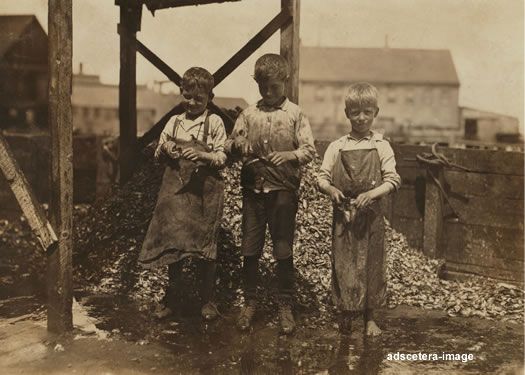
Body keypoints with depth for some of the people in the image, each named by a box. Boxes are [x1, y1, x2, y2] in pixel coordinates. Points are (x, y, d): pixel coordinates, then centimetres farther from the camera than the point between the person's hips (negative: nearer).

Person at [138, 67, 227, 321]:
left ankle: (208, 299, 19)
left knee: (205, 245, 3)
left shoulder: (214, 123, 0)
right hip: (175, 188, 3)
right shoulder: (174, 122, 10)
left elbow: (222, 158, -4)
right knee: (172, 242, 6)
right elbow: (158, 155, 15)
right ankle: (172, 295, 23)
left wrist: (202, 155, -21)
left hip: (204, 190, -3)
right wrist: (164, 149, -7)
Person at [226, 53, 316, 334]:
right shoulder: (249, 114, 8)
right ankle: (249, 302, 22)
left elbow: (310, 150, -4)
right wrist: (239, 146, -14)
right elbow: (230, 144, 10)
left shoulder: (295, 114, 1)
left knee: (283, 251, 4)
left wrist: (290, 155, -24)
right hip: (253, 189, 2)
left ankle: (285, 306, 17)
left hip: (283, 190, -2)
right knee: (249, 250, 7)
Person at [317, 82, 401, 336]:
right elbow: (322, 178, 5)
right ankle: (345, 315, 17)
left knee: (371, 265, 6)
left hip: (370, 215, 0)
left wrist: (372, 193, -20)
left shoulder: (381, 147, 3)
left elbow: (393, 180, -3)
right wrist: (330, 189, -17)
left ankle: (369, 318, 21)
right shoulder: (337, 147, 5)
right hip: (342, 215, 0)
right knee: (343, 264, 2)